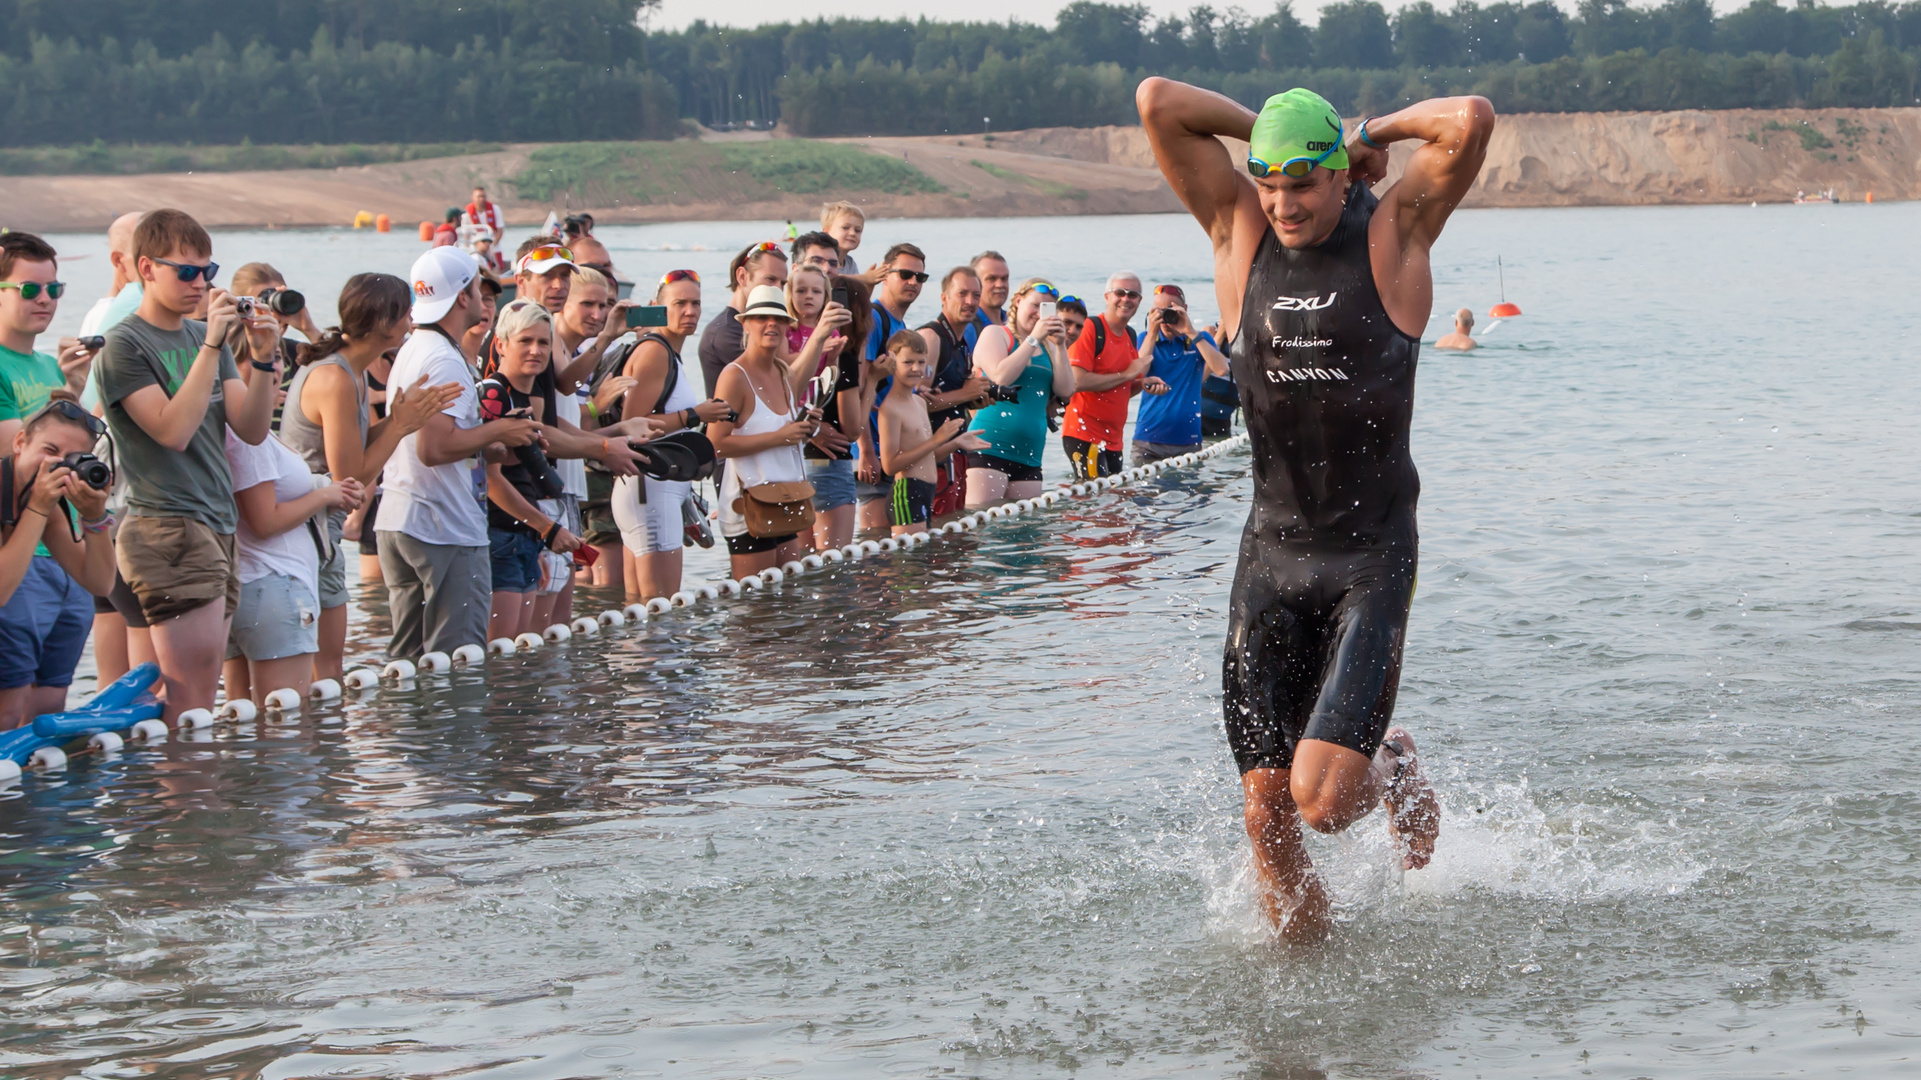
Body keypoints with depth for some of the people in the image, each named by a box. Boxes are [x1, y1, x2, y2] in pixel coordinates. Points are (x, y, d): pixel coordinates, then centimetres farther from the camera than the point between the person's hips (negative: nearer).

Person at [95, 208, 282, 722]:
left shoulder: (206, 335, 16)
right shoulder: (124, 345, -6)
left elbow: (252, 429, 10)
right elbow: (173, 429, -18)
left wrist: (264, 359, -5)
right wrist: (212, 346, -18)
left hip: (217, 528, 8)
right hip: (167, 531, -8)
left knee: (200, 698, 6)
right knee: (191, 701, -13)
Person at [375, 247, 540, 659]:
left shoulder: (409, 351, 16)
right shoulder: (445, 361, -16)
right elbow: (433, 447, -25)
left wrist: (485, 446, 19)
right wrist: (496, 432, -13)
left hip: (396, 520, 10)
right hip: (447, 531, -10)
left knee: (408, 655, 13)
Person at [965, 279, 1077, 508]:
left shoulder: (1048, 347, 19)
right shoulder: (995, 334, 3)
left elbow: (1065, 390, 6)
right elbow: (1001, 377, -15)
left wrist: (1060, 345, -1)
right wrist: (1034, 338, -9)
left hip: (1029, 454, 6)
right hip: (991, 446, -6)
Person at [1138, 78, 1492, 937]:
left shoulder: (1395, 230, -2)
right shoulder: (1238, 229, 5)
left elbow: (1472, 120, -17)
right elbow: (1157, 103, -2)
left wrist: (1375, 133, -2)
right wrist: (1267, 130, 5)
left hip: (1371, 557, -3)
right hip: (1270, 553, 3)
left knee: (1322, 800, -13)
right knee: (1266, 814, 1)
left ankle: (1393, 770, 22)